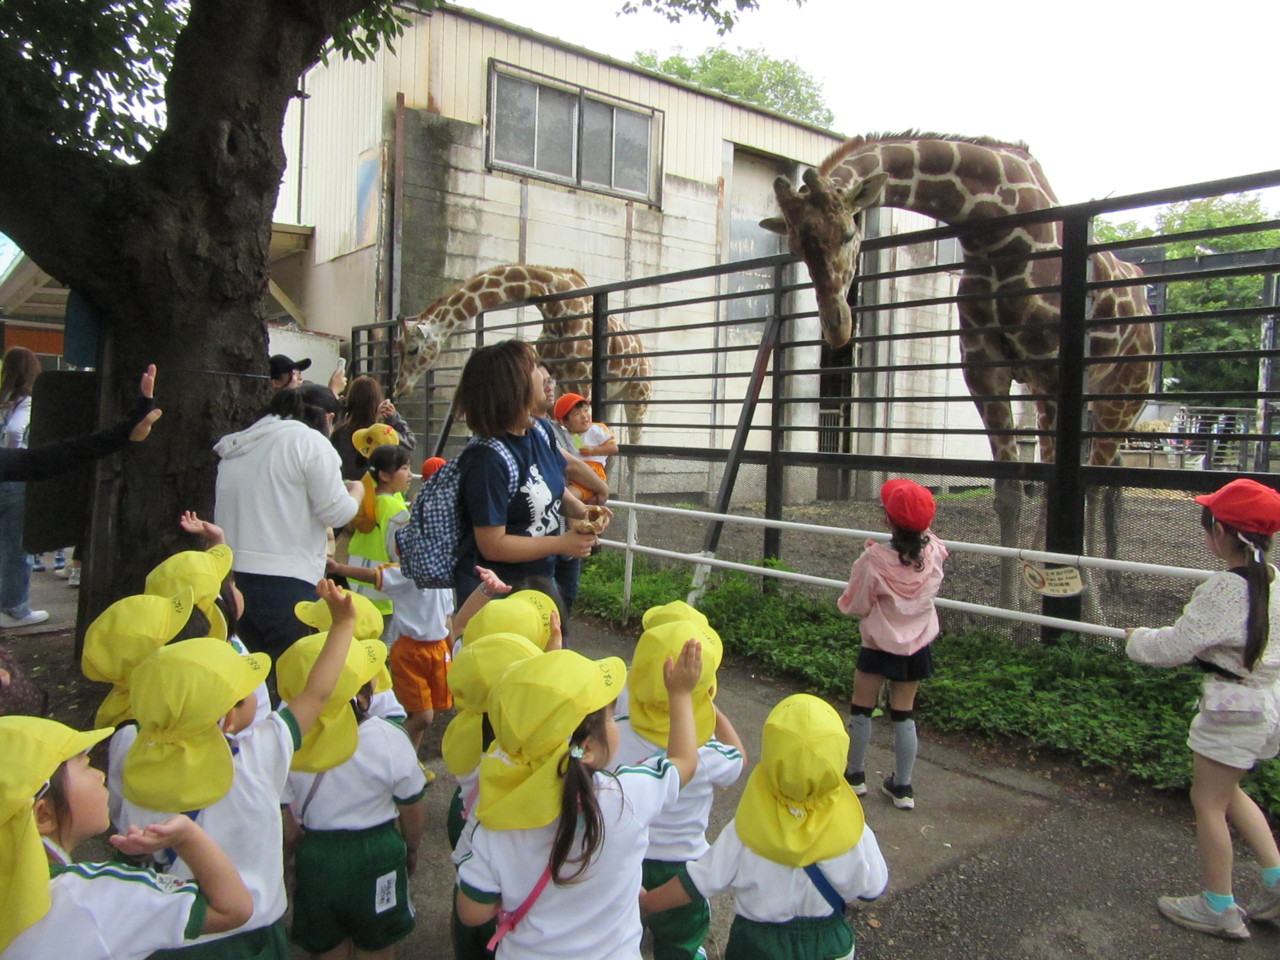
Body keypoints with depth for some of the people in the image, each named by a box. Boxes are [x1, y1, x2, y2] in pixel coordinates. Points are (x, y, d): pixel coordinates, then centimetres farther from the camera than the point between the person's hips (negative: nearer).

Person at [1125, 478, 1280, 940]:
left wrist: (1137, 638, -3)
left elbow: (1174, 647, -21)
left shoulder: (1224, 589, -25)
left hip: (1233, 709, -9)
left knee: (1208, 802, 8)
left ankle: (1218, 908, 21)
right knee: (1227, 792, 26)